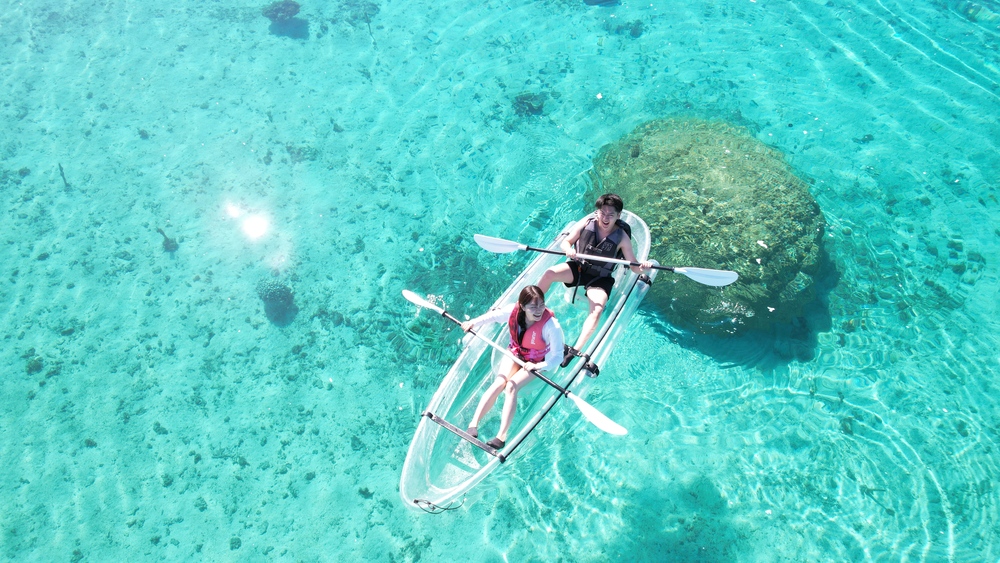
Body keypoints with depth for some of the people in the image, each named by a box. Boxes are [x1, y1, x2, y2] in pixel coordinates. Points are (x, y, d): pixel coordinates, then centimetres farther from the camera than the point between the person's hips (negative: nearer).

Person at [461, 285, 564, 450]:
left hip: (536, 362, -3)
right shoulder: (513, 311, -22)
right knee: (499, 383, -19)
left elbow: (557, 357, -28)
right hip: (515, 353, 4)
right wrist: (473, 323, -14)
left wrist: (537, 366, -41)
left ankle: (502, 436, -25)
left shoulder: (551, 325, -33)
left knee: (511, 386, -24)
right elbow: (493, 316, -2)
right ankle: (474, 423, -18)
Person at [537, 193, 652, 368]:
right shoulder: (586, 224, -9)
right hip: (578, 267, 2)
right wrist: (569, 249, -25)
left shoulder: (622, 237, -13)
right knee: (550, 273, -24)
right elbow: (565, 242, -1)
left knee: (597, 310, -27)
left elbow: (634, 266, -8)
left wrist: (644, 268, -32)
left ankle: (575, 351, -30)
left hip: (600, 279, -2)